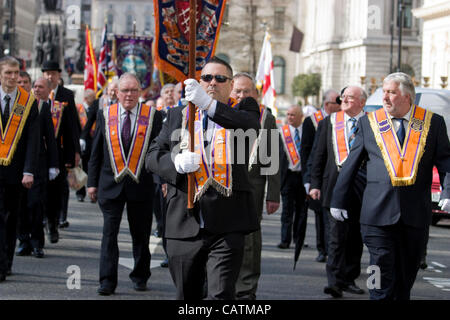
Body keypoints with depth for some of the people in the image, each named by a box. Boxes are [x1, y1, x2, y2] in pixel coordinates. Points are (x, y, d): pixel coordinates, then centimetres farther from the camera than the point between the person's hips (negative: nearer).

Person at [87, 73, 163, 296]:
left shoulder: (153, 116, 1)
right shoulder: (105, 115, 5)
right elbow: (96, 151, 9)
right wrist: (92, 182, 6)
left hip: (141, 184, 0)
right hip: (111, 184, 0)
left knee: (141, 234, 10)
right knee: (109, 233, -5)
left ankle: (140, 276, 25)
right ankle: (107, 281, -2)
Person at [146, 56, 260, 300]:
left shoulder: (243, 109, 7)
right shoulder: (177, 115, 14)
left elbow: (250, 124, -18)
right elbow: (153, 156, 9)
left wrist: (209, 104, -34)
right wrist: (176, 162, -15)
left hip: (227, 227, -3)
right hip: (184, 224, 3)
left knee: (221, 294, -12)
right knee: (187, 295, 13)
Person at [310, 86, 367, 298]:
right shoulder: (329, 122, 9)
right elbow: (320, 155, 9)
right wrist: (315, 184, 2)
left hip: (363, 186, 1)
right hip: (336, 183, -1)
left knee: (355, 236, 10)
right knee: (337, 235, -9)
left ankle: (349, 279, 21)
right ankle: (336, 282, -13)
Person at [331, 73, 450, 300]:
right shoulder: (369, 122, 7)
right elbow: (351, 164, 11)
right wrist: (338, 200, 10)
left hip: (415, 214, 1)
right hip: (379, 213, -1)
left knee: (406, 276, 11)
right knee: (382, 277, -5)